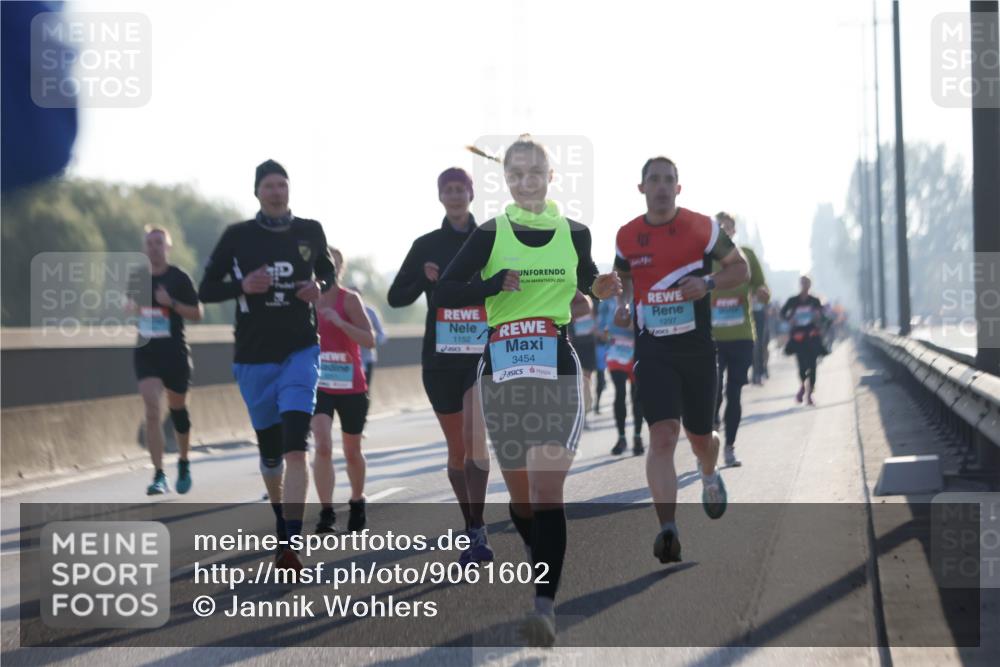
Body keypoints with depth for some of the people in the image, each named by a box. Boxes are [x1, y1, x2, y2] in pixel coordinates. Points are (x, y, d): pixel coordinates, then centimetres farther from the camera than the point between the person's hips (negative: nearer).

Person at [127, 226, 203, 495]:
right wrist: (132, 307, 1)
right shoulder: (137, 277, 5)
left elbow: (197, 314, -4)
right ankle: (159, 475, -16)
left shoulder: (179, 278, -6)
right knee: (152, 410, -14)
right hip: (146, 352, 2)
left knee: (177, 410, 12)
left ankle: (184, 463, 38)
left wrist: (171, 303, -18)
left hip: (175, 352, -2)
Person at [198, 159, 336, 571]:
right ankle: (281, 524, 36)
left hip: (300, 353, -1)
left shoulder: (310, 232, 4)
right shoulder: (237, 236, 0)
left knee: (295, 450, -17)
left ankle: (290, 546, -22)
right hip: (253, 359, 1)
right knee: (269, 452, 11)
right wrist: (242, 286, -15)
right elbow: (206, 290, 4)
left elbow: (329, 275, 20)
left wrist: (320, 288, -4)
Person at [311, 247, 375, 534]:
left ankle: (357, 502, 37)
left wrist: (339, 322, -31)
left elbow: (370, 340, -20)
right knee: (322, 447, -18)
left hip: (351, 388, -1)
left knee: (352, 452, 13)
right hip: (318, 387, 1)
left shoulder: (349, 299, -9)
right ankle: (326, 512, -17)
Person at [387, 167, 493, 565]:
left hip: (484, 355, -2)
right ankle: (471, 531, 20)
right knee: (456, 447, 8)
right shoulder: (426, 246, 7)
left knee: (475, 439, -21)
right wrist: (425, 280, -9)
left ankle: (478, 529, -19)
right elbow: (396, 297, 8)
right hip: (441, 358, 2)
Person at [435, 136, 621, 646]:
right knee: (521, 497, 10)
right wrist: (497, 283, -14)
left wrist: (603, 288, 8)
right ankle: (548, 574, 35)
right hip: (501, 370, 1)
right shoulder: (490, 235, 4)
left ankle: (545, 605, -20)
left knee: (546, 492, -15)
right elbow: (443, 293, -3)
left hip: (556, 369, -1)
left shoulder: (574, 234, 7)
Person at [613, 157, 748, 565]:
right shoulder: (627, 237, 3)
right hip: (652, 351, 0)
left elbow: (741, 269, 5)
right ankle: (668, 529, -23)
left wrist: (708, 283, -15)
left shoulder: (702, 228, -3)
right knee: (662, 435, -17)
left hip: (697, 348, 0)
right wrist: (623, 306, 1)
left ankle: (710, 476, 51)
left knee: (700, 438, 13)